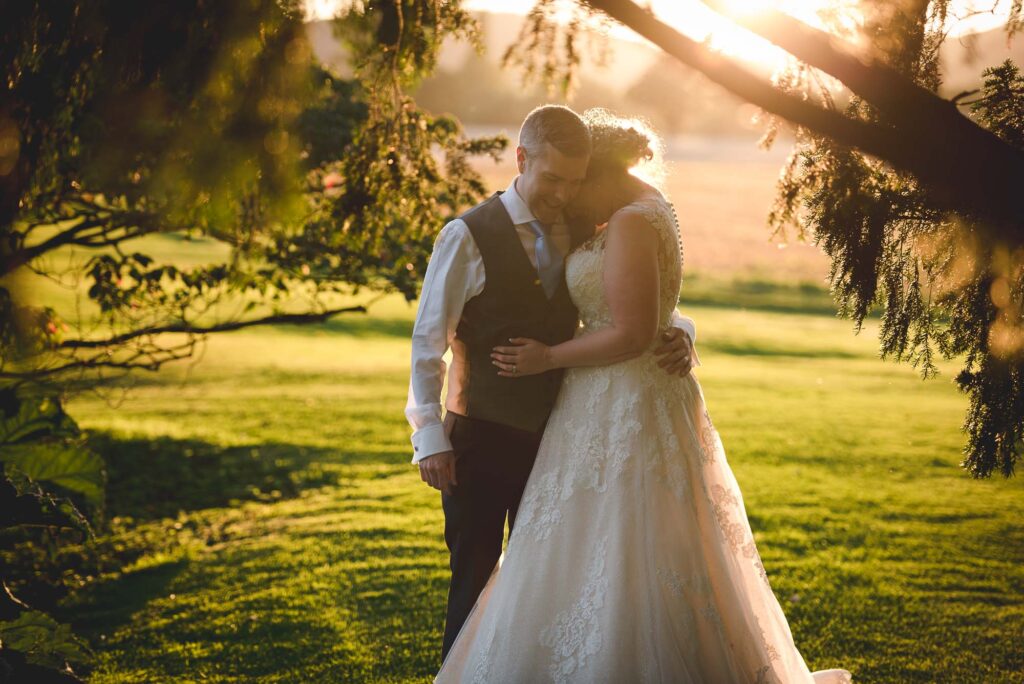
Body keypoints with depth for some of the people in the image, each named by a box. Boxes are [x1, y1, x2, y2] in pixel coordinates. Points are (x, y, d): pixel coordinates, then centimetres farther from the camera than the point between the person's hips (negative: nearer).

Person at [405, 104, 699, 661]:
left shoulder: (578, 235, 5)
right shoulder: (468, 237, -10)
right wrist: (430, 438, -14)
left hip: (554, 437, 5)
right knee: (475, 579, 4)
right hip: (482, 440, -4)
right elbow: (428, 342, -9)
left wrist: (679, 333, -11)